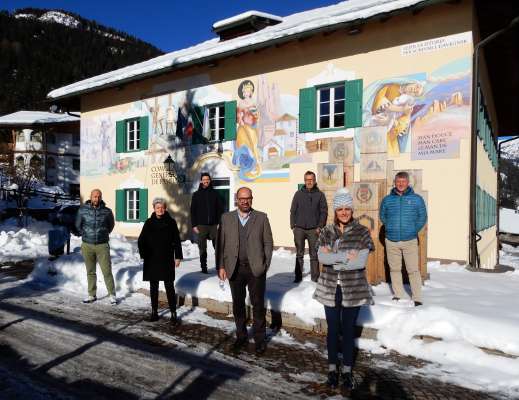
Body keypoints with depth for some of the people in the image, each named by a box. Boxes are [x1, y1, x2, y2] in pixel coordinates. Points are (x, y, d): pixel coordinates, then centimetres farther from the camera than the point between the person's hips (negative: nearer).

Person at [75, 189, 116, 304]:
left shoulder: (107, 211, -3)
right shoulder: (82, 210, -1)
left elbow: (111, 225, 14)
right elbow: (78, 225, 13)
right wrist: (85, 235, 12)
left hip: (102, 245, -1)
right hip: (87, 245, 2)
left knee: (107, 271, -3)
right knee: (90, 272, 11)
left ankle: (112, 295, 6)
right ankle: (92, 295, 21)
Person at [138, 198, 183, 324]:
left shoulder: (171, 222, -1)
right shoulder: (149, 222, 1)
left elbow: (177, 241, 1)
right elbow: (141, 240, 4)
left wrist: (178, 257, -3)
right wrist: (144, 254, -7)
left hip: (167, 260, -2)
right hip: (152, 260, 2)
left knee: (169, 286, -2)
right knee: (153, 286, 10)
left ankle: (173, 312, 2)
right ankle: (154, 311, 20)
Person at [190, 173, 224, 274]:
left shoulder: (214, 193, 8)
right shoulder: (196, 194, 7)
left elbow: (220, 209, 7)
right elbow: (193, 211, 6)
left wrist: (220, 223, -1)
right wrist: (194, 225, -1)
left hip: (213, 225, 0)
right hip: (201, 225, 0)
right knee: (202, 248, 4)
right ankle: (203, 267, 13)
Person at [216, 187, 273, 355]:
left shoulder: (261, 218, 1)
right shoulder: (226, 218, 4)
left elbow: (268, 243, 2)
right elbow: (220, 244, 4)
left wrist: (265, 265, -4)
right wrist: (221, 266, -2)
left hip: (256, 269, -1)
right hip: (235, 269, 2)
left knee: (258, 305, 5)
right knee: (238, 305, 12)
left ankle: (259, 339, 21)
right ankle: (241, 337, 29)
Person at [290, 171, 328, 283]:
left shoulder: (320, 194, 3)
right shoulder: (298, 194, 5)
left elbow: (324, 212, 2)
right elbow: (293, 211, 7)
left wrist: (319, 227, -5)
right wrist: (293, 226, 0)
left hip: (314, 229, -1)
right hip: (299, 229, 1)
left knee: (314, 255, 4)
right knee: (299, 254, 7)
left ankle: (315, 277, 11)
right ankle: (298, 276, 15)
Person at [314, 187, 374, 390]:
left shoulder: (361, 232, -6)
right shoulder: (326, 232, 1)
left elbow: (361, 261, -16)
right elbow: (321, 257, -13)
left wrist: (333, 258, -14)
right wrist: (347, 256, -20)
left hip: (353, 290, -1)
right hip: (330, 288, 2)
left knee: (348, 330, 11)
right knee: (333, 329, 12)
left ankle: (347, 370, 28)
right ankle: (332, 369, 29)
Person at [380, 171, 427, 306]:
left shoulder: (417, 199, 0)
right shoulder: (387, 200, 4)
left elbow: (422, 218, 6)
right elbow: (382, 216, 15)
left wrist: (413, 230, -1)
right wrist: (391, 228, 6)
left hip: (410, 241, -2)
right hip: (391, 241, 2)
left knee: (413, 270, -2)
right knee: (394, 269, 10)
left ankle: (417, 298, 7)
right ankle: (398, 295, 22)